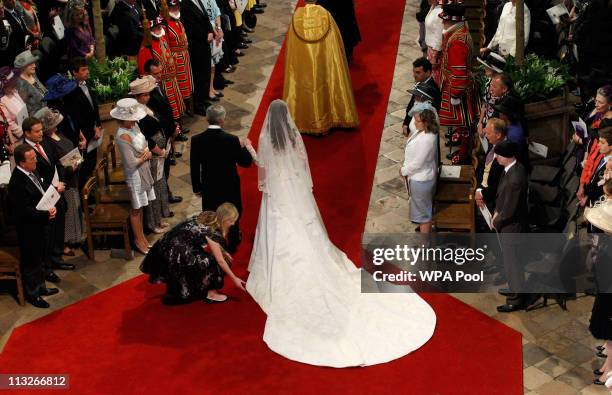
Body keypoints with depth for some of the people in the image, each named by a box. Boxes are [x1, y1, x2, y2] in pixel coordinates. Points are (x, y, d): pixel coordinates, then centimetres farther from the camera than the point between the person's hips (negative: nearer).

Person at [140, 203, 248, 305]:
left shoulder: (208, 216, 4)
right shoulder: (212, 232, -18)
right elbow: (220, 261, -12)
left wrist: (223, 252, 16)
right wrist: (234, 279, -5)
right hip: (176, 256, -8)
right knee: (212, 262, -4)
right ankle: (210, 293, 8)